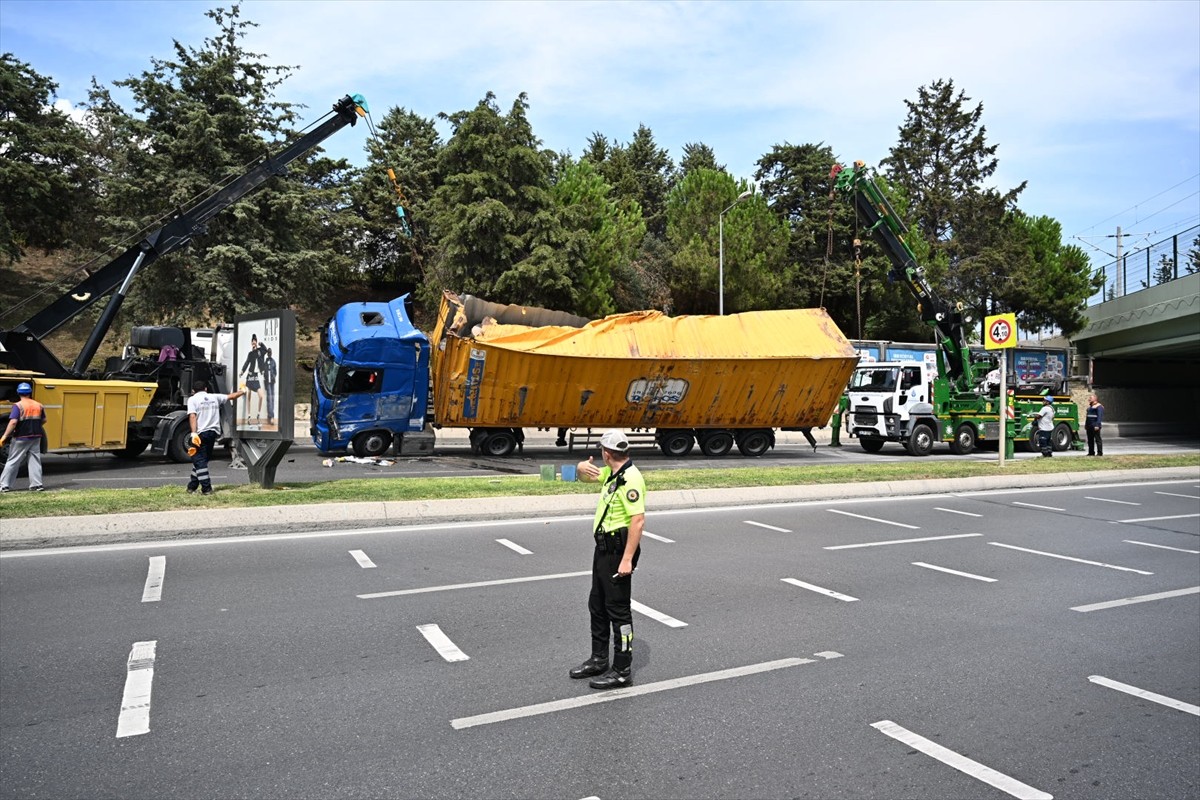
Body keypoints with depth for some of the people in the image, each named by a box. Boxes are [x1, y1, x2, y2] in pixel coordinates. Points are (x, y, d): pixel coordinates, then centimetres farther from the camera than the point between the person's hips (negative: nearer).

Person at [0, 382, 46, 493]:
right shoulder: (39, 405, 5)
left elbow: (13, 422, -21)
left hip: (21, 438, -4)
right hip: (36, 438, 4)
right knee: (35, 461, 8)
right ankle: (36, 484, 6)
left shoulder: (18, 406, -12)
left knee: (12, 462, 5)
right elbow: (43, 421, 13)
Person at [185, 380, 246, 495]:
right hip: (213, 432, 5)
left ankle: (207, 488, -9)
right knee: (200, 460, 16)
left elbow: (192, 416, -11)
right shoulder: (214, 397, 14)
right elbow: (231, 396, 28)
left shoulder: (192, 399, 1)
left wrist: (194, 433, -18)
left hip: (201, 433, -5)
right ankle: (192, 486, 21)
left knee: (199, 461, -2)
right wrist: (242, 391, 46)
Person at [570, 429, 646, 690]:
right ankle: (599, 660, 32)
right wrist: (582, 467, -3)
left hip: (619, 551, -10)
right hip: (604, 548, 10)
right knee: (597, 605, 18)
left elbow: (638, 520, -26)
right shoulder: (611, 473, 9)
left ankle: (622, 671, 9)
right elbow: (585, 476, 23)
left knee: (618, 610, -2)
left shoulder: (630, 479, -21)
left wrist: (627, 559, -28)